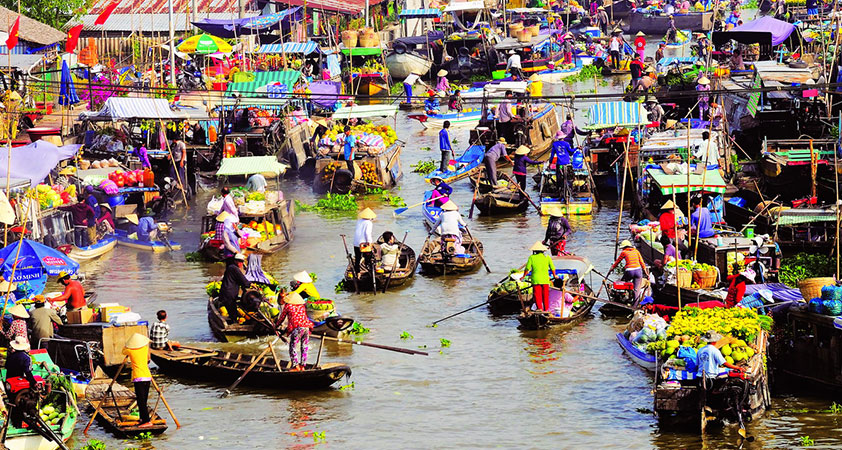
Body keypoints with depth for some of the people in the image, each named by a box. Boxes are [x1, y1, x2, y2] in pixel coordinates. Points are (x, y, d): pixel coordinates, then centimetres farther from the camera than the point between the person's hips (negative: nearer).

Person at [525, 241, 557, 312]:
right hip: (545, 279, 2)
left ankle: (540, 308, -16)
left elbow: (527, 269, 1)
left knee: (537, 295, -1)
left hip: (536, 280, -2)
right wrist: (554, 276, 28)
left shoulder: (531, 257, -1)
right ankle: (546, 309, 15)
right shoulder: (547, 257, 3)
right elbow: (552, 268, 9)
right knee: (545, 295, 11)